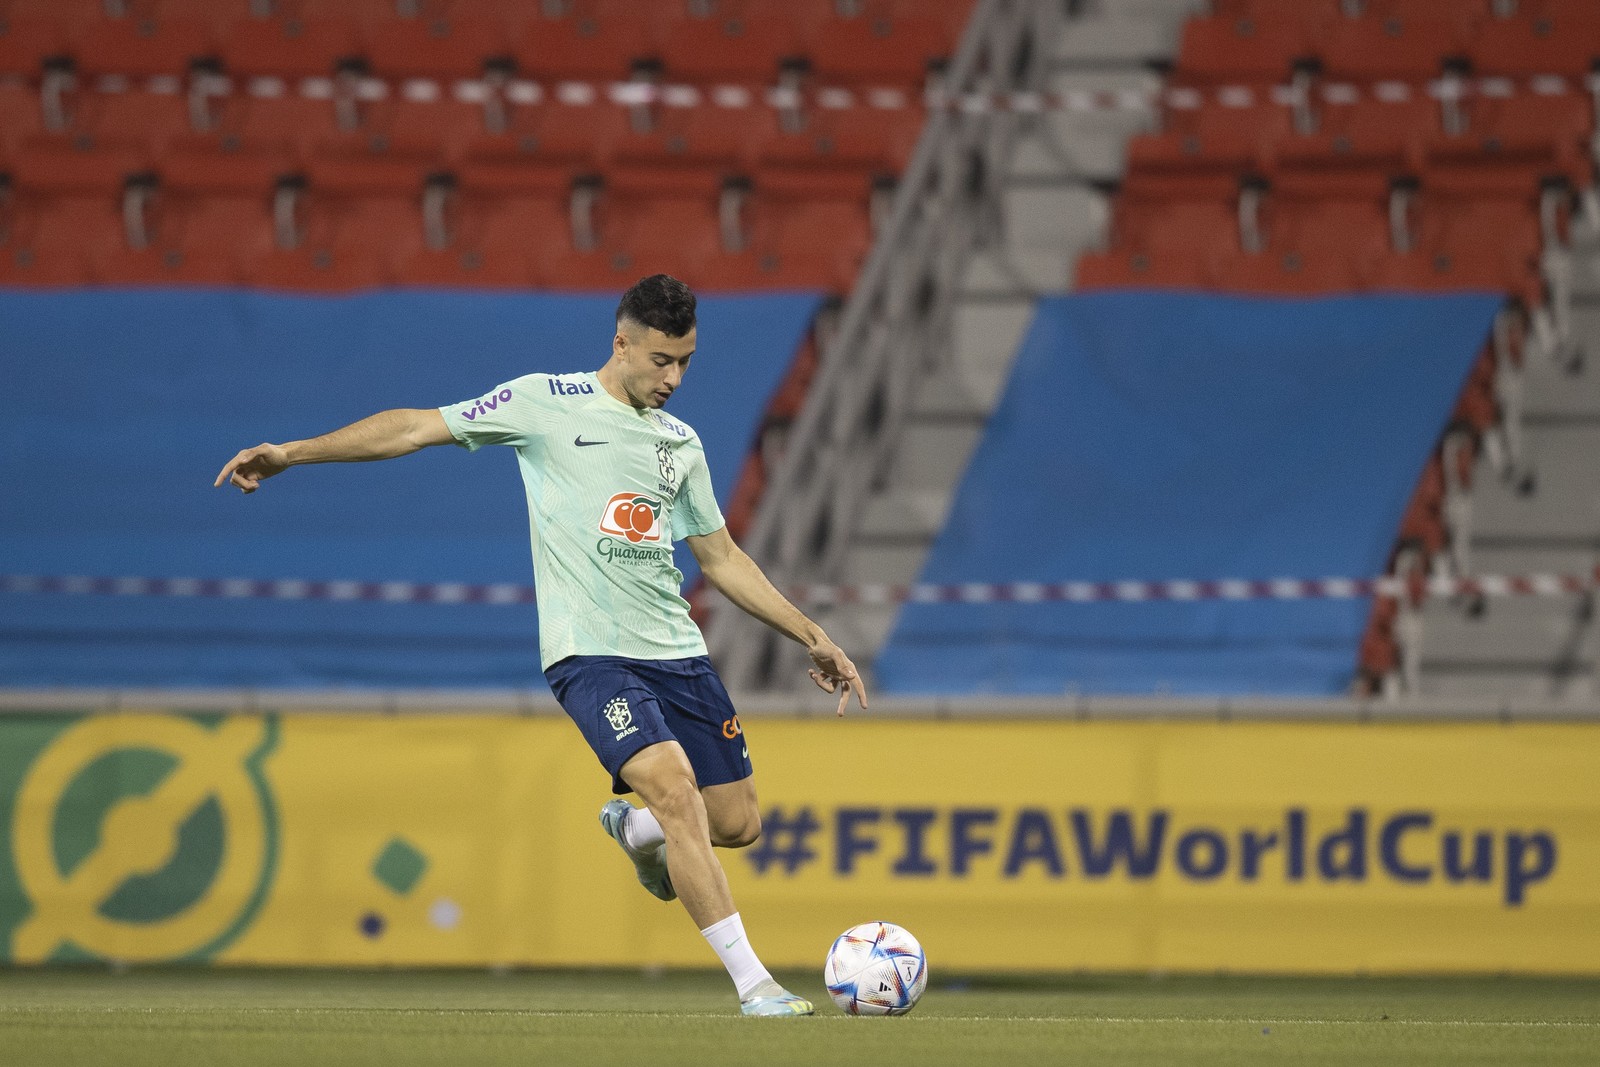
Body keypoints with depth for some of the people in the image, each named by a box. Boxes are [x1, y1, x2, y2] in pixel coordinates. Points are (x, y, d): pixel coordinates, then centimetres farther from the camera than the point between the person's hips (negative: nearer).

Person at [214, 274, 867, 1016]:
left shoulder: (680, 443, 16)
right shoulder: (545, 403, 1)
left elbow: (721, 559, 24)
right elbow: (415, 428, 1)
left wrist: (812, 638, 22)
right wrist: (292, 454, -5)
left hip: (677, 651, 6)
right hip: (590, 651, -6)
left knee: (737, 822, 2)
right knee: (676, 786, -25)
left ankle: (634, 829, 38)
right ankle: (752, 983, -22)